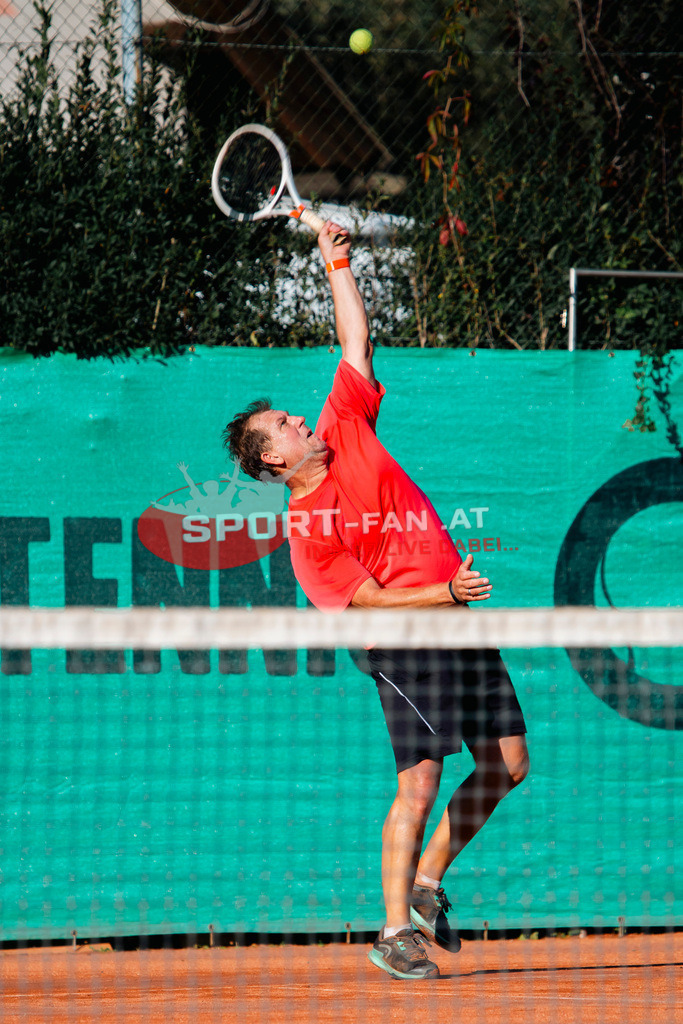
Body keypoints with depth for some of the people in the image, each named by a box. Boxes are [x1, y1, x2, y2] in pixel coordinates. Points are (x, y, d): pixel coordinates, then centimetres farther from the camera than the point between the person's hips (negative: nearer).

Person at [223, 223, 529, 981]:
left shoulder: (345, 429, 6)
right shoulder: (307, 527, -11)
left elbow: (356, 339, 12)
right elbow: (367, 599, -14)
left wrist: (336, 261, 8)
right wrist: (444, 592, -23)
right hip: (403, 642, -7)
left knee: (507, 765, 6)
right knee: (420, 783, -13)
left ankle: (428, 883, 20)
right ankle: (395, 933, -6)